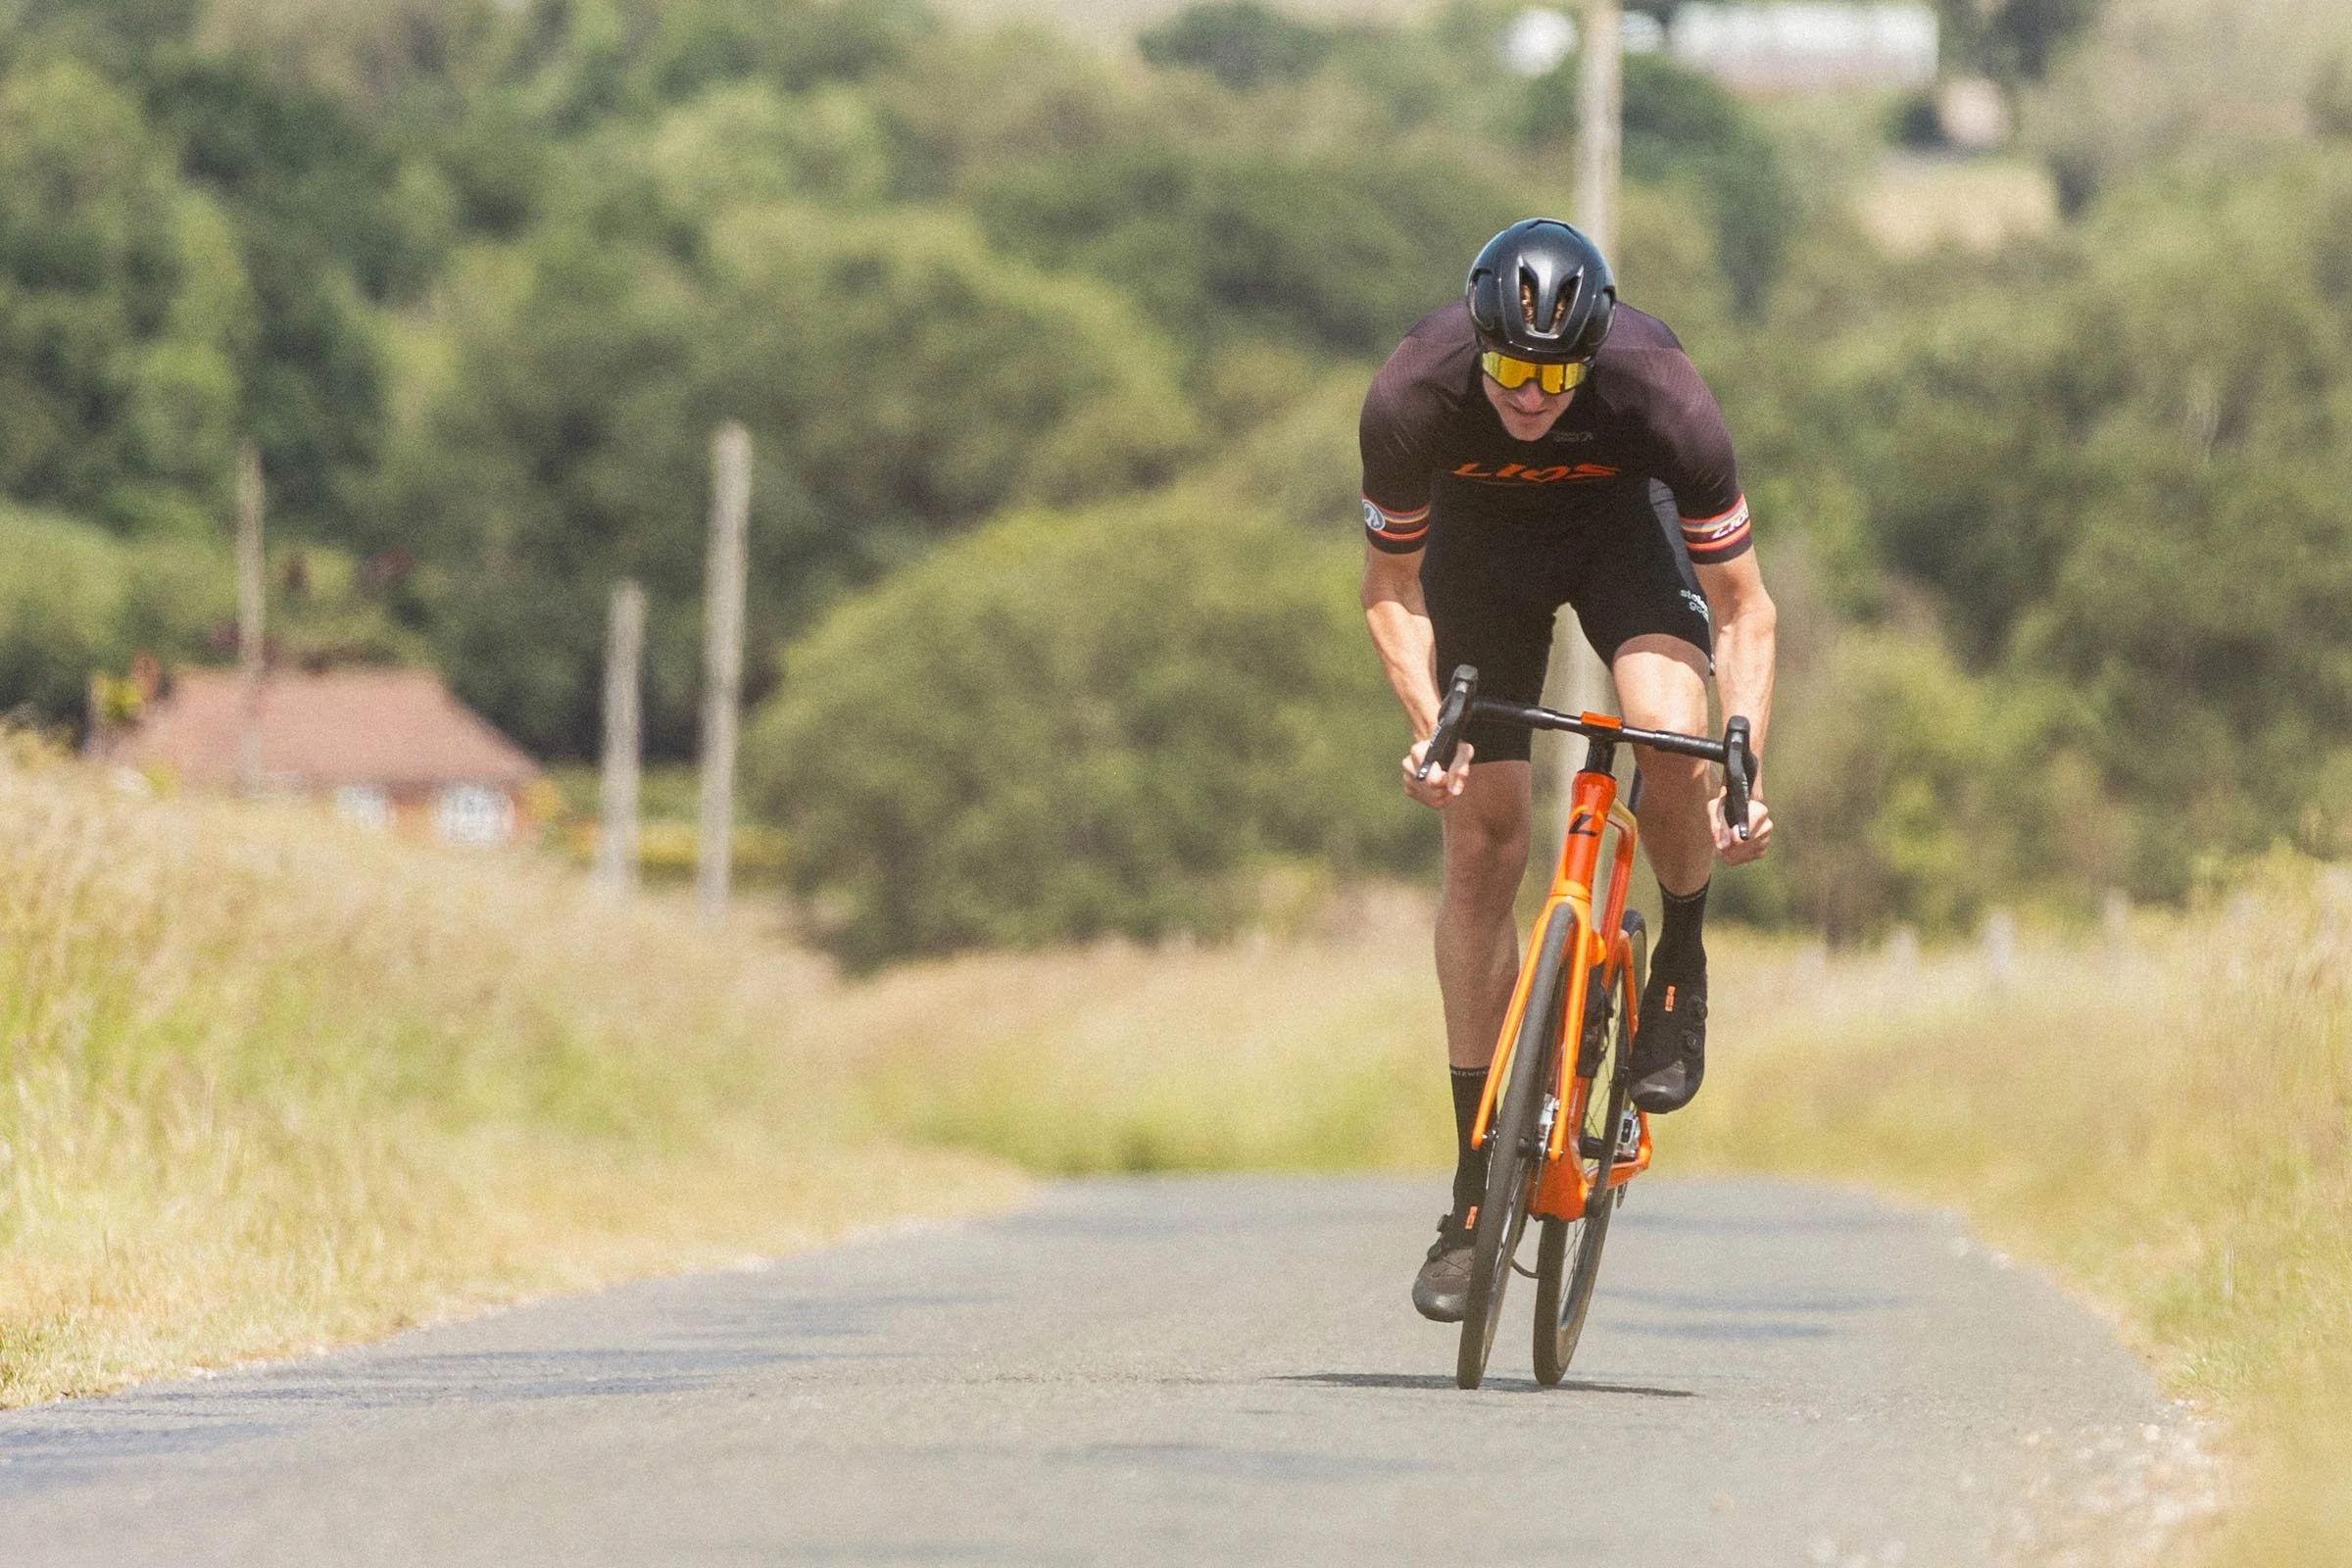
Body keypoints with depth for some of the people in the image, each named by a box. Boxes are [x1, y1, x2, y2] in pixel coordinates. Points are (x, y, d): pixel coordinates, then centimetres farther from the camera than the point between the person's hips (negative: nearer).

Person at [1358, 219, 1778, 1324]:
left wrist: (1747, 774, -36)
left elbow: (1743, 608, -25)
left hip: (1625, 516, -1)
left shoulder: (1662, 397, -36)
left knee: (1672, 736, -31)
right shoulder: (1410, 400, -34)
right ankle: (1476, 1190, 2)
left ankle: (1680, 964, 0)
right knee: (1482, 841, -6)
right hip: (1481, 529, 1)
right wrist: (1428, 724, -33)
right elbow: (1391, 593, -17)